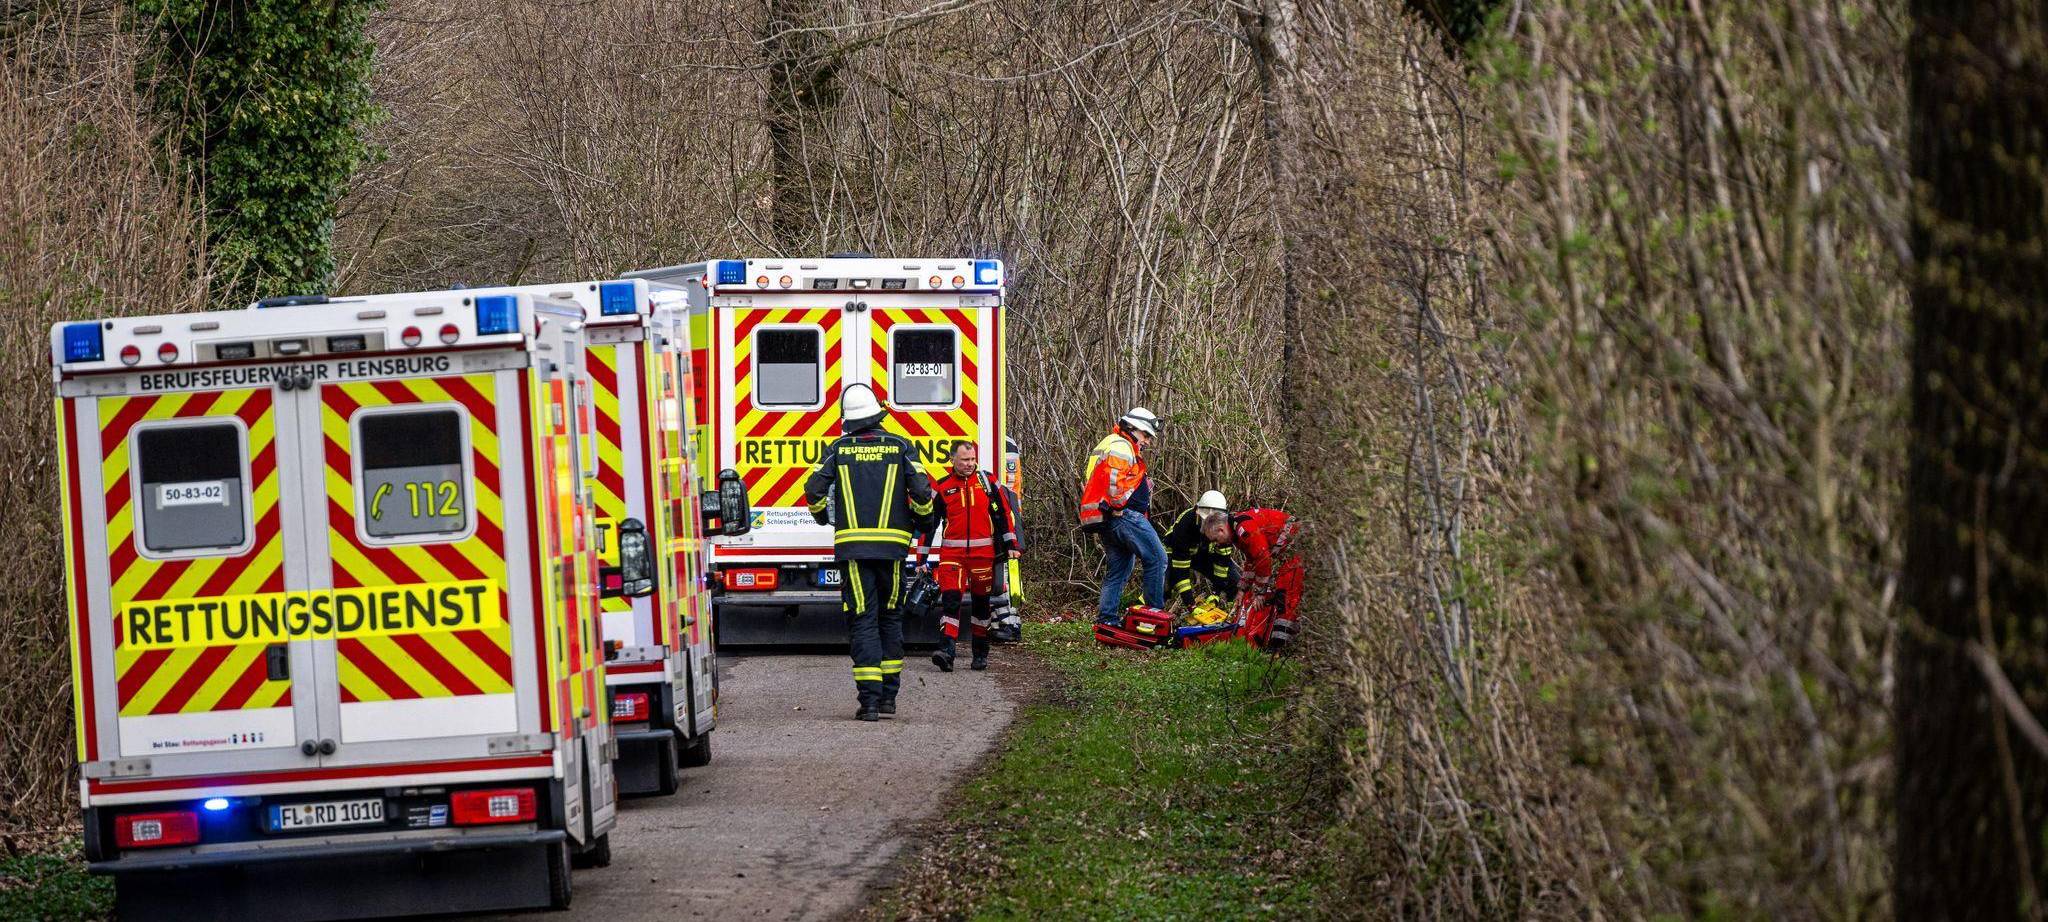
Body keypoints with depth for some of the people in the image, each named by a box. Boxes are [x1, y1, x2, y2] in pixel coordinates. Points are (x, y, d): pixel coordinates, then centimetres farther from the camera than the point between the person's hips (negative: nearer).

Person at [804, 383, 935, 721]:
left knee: (862, 621, -1)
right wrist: (920, 519, 15)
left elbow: (814, 490, -3)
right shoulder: (900, 447, 3)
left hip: (852, 545, -1)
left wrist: (822, 516, 18)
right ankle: (889, 695, 18)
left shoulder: (838, 449, 2)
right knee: (890, 617, 16)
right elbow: (921, 491, -5)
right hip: (892, 545, 1)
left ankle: (869, 698, -11)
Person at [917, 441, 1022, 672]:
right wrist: (921, 560, 5)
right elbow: (928, 523, 7)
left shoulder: (987, 482, 5)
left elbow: (1004, 514, 9)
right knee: (950, 600, -15)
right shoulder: (942, 487, 3)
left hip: (983, 553, 1)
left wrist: (1011, 546, 4)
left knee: (981, 602, 11)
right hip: (952, 554, -1)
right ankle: (946, 651, -25)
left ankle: (980, 653, 22)